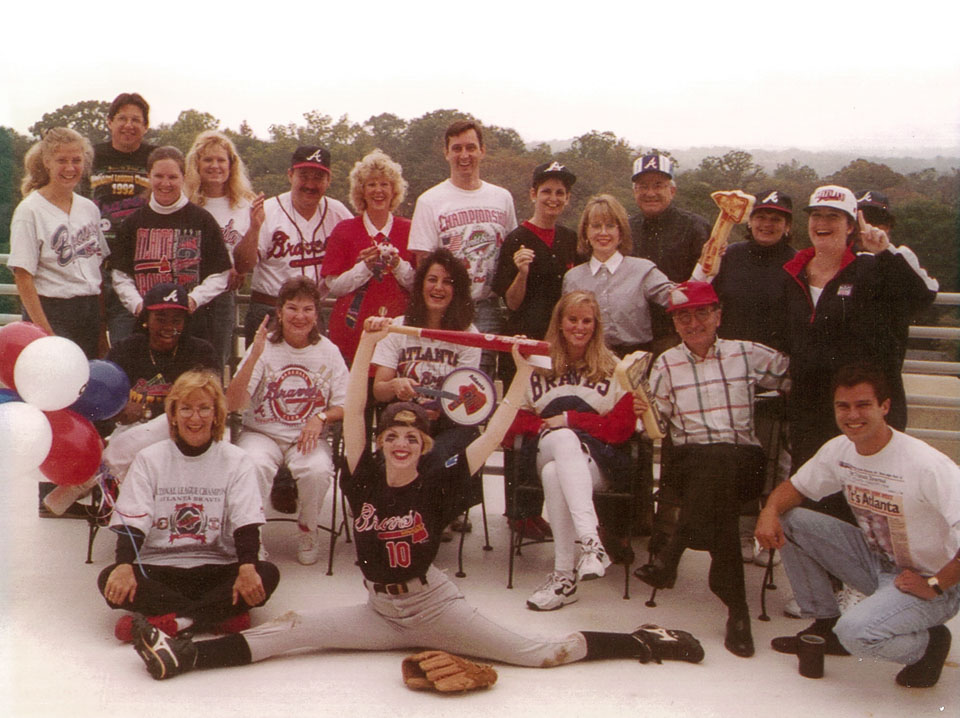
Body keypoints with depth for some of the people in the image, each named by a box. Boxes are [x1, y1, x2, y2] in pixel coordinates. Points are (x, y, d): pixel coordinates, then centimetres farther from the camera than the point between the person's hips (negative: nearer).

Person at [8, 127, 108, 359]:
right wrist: (46, 333, -15)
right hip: (52, 313, -5)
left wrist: (103, 328, 9)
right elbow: (23, 278, -9)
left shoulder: (89, 209, 11)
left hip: (91, 313, 5)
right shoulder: (29, 210, -5)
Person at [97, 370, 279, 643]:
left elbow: (246, 522, -6)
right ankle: (224, 614, -31)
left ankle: (165, 621, -34)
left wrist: (247, 568, -25)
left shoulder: (234, 460, 5)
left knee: (267, 574, -27)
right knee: (110, 580, -28)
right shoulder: (149, 459, 6)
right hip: (158, 569, 1)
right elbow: (131, 521, -3)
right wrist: (124, 565, -23)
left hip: (216, 570, 0)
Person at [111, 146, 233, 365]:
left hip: (193, 323, -2)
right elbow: (121, 275, 10)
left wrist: (194, 299, -12)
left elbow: (220, 275, 2)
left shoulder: (202, 220, 4)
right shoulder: (133, 223, 11)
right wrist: (137, 304, -7)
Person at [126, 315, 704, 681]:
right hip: (379, 610, 3)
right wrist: (367, 345, -19)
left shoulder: (438, 485, -11)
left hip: (434, 605, -3)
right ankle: (184, 656, -8)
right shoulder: (365, 478, -6)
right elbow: (353, 411, -13)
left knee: (540, 654, -7)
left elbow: (493, 434, -13)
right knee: (287, 632, -7)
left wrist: (524, 371, -17)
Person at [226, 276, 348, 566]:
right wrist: (253, 357, -24)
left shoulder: (328, 351, 2)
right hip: (262, 433, -1)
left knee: (318, 470, -32)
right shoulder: (265, 348, -4)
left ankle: (308, 531, 0)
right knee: (254, 465, -34)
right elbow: (233, 404, -13)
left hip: (308, 437, 1)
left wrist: (321, 417, -15)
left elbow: (344, 406, 6)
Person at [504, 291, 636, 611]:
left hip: (598, 459, -1)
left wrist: (568, 419, -5)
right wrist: (548, 427, -10)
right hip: (545, 451, 1)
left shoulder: (613, 368, 15)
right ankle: (590, 541, -51)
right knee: (565, 439, -37)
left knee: (554, 473, -36)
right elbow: (514, 420, 10)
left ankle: (565, 574, -42)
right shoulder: (537, 366, 20)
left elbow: (622, 427, 4)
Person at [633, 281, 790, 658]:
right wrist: (643, 414, -12)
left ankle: (668, 555, -38)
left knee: (718, 467, -40)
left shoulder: (748, 355, 14)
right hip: (687, 458, 0)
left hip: (742, 459, 0)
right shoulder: (666, 364, 15)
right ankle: (736, 607, -37)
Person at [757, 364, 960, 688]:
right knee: (789, 520, -6)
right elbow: (795, 487, 7)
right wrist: (770, 511, -14)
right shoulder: (838, 450, -5)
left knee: (856, 632, -32)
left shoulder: (927, 465, -28)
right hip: (877, 561, 7)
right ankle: (825, 626, 9)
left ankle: (929, 643, 2)